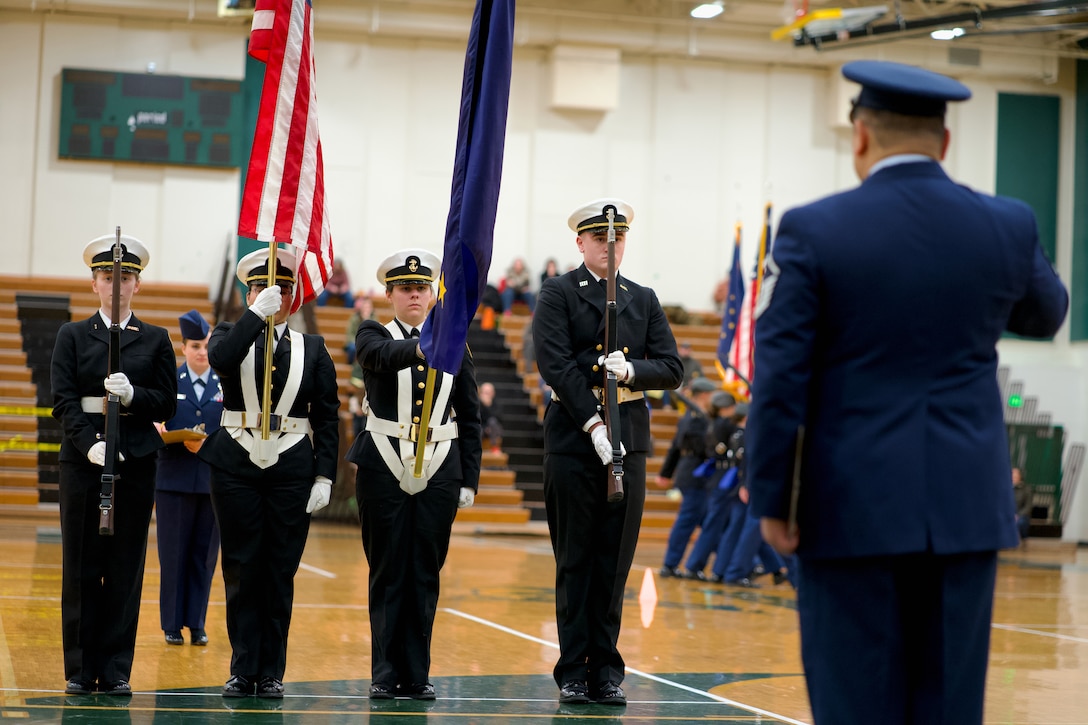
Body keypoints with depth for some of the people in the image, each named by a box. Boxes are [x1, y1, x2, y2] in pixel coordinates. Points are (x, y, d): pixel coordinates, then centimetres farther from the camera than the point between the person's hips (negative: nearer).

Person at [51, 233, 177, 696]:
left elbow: (166, 403, 5)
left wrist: (133, 394, -15)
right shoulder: (73, 336, 8)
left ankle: (116, 670, 5)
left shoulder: (155, 340, 11)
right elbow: (63, 399, -2)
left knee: (126, 567, 0)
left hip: (136, 461, 0)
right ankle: (80, 670, 7)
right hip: (83, 458, 0)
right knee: (81, 566, 1)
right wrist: (91, 444, -16)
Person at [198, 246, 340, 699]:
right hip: (237, 466, 0)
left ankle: (272, 672, 9)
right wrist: (256, 314, -21)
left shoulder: (312, 349, 9)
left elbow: (327, 419, 7)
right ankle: (244, 670, 9)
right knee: (241, 571, 2)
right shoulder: (231, 336, 7)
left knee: (280, 573, 2)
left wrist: (324, 477, -2)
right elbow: (220, 359, -19)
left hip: (292, 470, 0)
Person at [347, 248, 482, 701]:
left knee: (425, 574, 4)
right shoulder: (373, 336, 2)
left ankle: (417, 675, 9)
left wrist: (469, 480, 4)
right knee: (388, 573, 1)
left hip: (439, 472, 2)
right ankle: (386, 674, 6)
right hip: (384, 470, -2)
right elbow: (384, 355, -24)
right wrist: (421, 348, -45)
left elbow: (470, 419, 10)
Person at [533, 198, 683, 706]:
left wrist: (632, 370, -12)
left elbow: (672, 369, 9)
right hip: (573, 437, -3)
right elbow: (556, 366, -9)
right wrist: (594, 425, -17)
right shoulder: (558, 295, 2)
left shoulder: (643, 300, 15)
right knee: (575, 561, 0)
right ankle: (573, 673, 5)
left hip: (629, 439, 3)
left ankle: (606, 673, 10)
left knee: (615, 562, 4)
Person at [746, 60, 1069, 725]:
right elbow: (1046, 315, 23)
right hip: (966, 506, 3)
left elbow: (779, 379, -8)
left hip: (856, 506, -3)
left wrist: (771, 498, -1)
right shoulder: (1008, 226, 2)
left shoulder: (813, 231, -7)